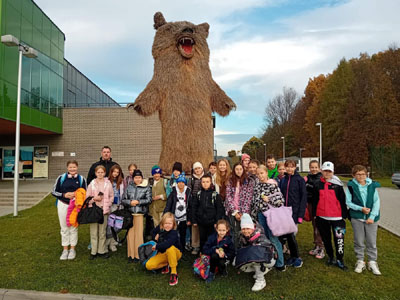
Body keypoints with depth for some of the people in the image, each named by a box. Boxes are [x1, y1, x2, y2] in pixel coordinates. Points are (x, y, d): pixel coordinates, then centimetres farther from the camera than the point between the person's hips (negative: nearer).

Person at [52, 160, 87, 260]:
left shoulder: (81, 179, 1)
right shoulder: (61, 178, -1)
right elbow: (54, 192, 2)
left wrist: (76, 195, -13)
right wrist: (64, 195, -13)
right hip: (63, 205, 0)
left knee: (74, 227, 7)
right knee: (64, 228, 8)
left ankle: (72, 249, 22)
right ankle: (65, 250, 21)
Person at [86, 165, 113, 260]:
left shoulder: (108, 183, 4)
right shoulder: (92, 184, 4)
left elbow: (112, 196, 8)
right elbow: (87, 197, 5)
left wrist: (107, 205, -3)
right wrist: (94, 198, -12)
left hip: (104, 210, 0)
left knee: (102, 232, 6)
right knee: (94, 232, 3)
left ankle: (102, 251, 17)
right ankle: (93, 251, 14)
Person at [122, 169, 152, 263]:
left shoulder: (146, 187, 3)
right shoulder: (129, 187, 11)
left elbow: (149, 200, -3)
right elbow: (123, 199, 10)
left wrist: (138, 202, -10)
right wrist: (130, 202, -8)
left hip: (140, 213, -2)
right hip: (130, 213, 2)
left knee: (139, 234, -1)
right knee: (130, 233, 4)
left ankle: (138, 255, 10)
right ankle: (130, 255, 16)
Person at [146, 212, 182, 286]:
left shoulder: (174, 233, -28)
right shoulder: (159, 228, -8)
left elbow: (167, 244, -46)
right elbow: (154, 232, 17)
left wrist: (156, 246, -30)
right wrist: (155, 238, -5)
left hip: (175, 253, -5)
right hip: (163, 254, 6)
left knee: (170, 248, -41)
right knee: (148, 265, -14)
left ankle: (174, 273, -26)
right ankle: (166, 264, 13)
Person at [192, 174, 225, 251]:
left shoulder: (215, 194, -3)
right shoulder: (198, 194, 3)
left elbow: (219, 209, -4)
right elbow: (194, 208, 6)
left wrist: (217, 222, -9)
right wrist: (194, 221, 2)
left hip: (211, 222, -2)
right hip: (201, 222, 2)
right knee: (202, 239, 12)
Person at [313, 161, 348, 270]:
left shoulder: (337, 185, 0)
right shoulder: (318, 185, 7)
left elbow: (343, 201, 1)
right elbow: (315, 201, 11)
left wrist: (344, 215, -2)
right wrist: (314, 215, 10)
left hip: (336, 217, -3)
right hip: (322, 217, 3)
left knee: (339, 238, -4)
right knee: (326, 239, 13)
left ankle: (340, 260, 11)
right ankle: (331, 257, 29)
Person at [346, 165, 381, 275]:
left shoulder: (372, 186, 0)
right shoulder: (351, 186, -3)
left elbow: (377, 202, -2)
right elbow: (348, 202, -2)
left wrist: (372, 216, -10)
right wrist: (361, 208, -15)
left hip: (371, 218, 1)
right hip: (357, 218, 0)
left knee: (372, 242, 8)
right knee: (359, 241, 9)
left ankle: (372, 262, 23)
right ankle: (360, 261, 23)